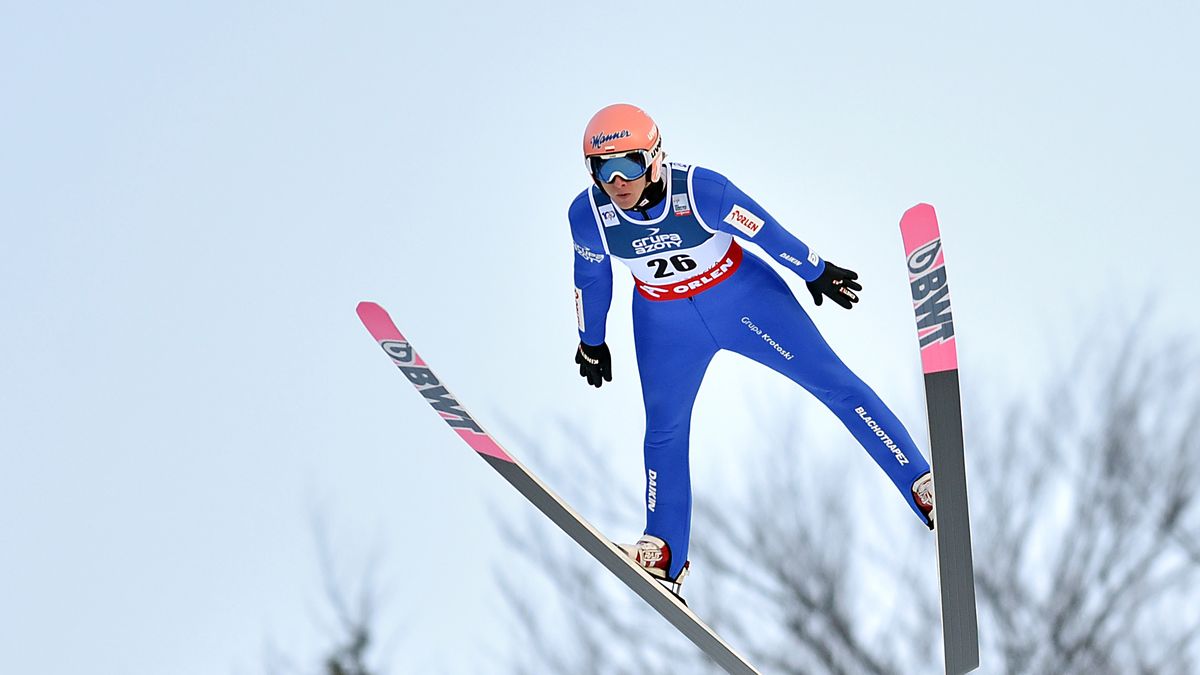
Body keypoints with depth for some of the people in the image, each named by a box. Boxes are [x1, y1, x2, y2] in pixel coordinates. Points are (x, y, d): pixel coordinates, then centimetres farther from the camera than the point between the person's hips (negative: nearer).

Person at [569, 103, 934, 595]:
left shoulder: (700, 190, -32)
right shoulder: (587, 214, -22)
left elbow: (767, 233, -16)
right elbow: (591, 278, -1)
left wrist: (817, 273, -2)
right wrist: (591, 342, 12)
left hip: (741, 296, -2)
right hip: (665, 322, 3)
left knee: (831, 380, -4)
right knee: (664, 431, 10)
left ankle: (923, 486, 2)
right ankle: (663, 555, 26)